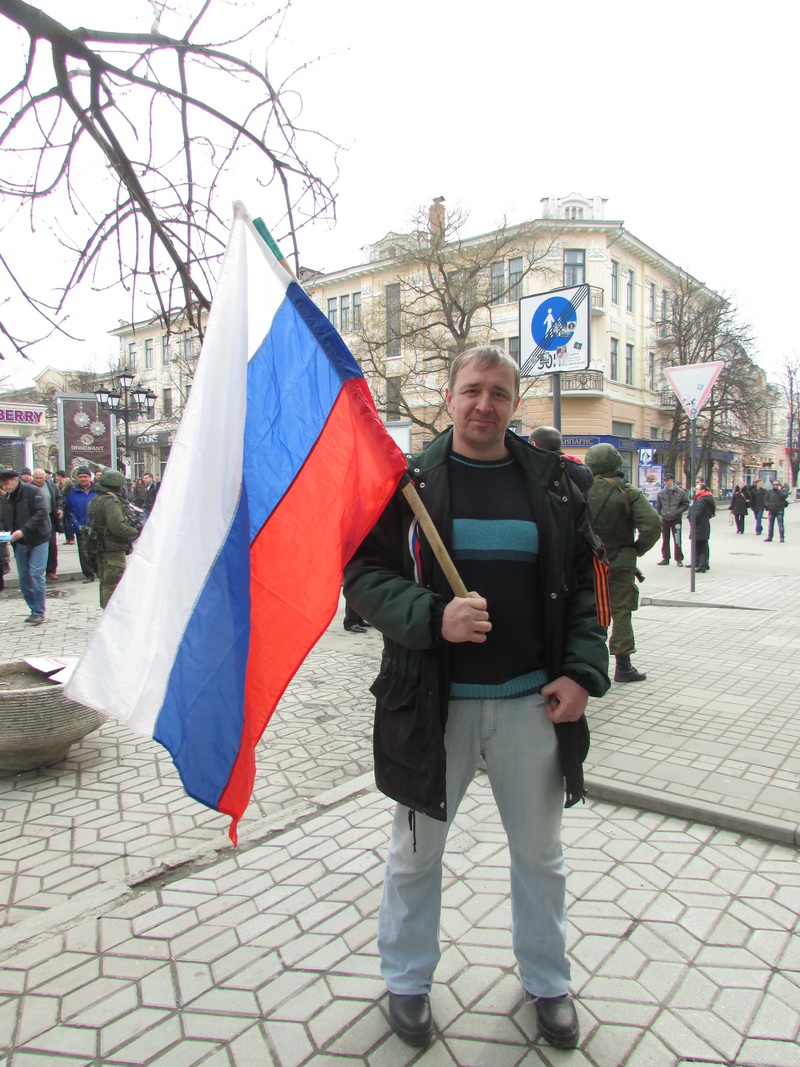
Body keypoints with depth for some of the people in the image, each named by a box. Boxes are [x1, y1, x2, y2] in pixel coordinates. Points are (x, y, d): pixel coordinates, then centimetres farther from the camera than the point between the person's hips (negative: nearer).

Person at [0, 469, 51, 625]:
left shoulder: (32, 492, -10)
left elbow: (41, 513, -19)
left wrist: (23, 530, -25)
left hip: (38, 540, -6)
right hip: (19, 543, 6)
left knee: (36, 574, -8)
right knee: (24, 577, 7)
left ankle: (39, 612, 0)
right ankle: (34, 609, 19)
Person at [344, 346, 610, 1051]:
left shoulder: (551, 482, 2)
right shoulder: (407, 481, -5)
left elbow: (584, 582, 6)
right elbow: (364, 574, -6)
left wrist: (584, 671, -4)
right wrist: (432, 617, -23)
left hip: (533, 701, 2)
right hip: (432, 702, -1)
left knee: (541, 852, 20)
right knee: (416, 852, 17)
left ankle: (548, 982, 45)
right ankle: (407, 979, 43)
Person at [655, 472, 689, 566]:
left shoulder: (681, 492, -4)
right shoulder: (661, 493, 2)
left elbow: (686, 505, 0)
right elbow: (657, 506, 10)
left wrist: (677, 511, -12)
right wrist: (660, 514, 1)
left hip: (676, 519, -3)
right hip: (664, 519, 3)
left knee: (677, 540, -3)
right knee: (665, 540, 9)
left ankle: (679, 559, 6)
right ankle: (665, 558, 18)